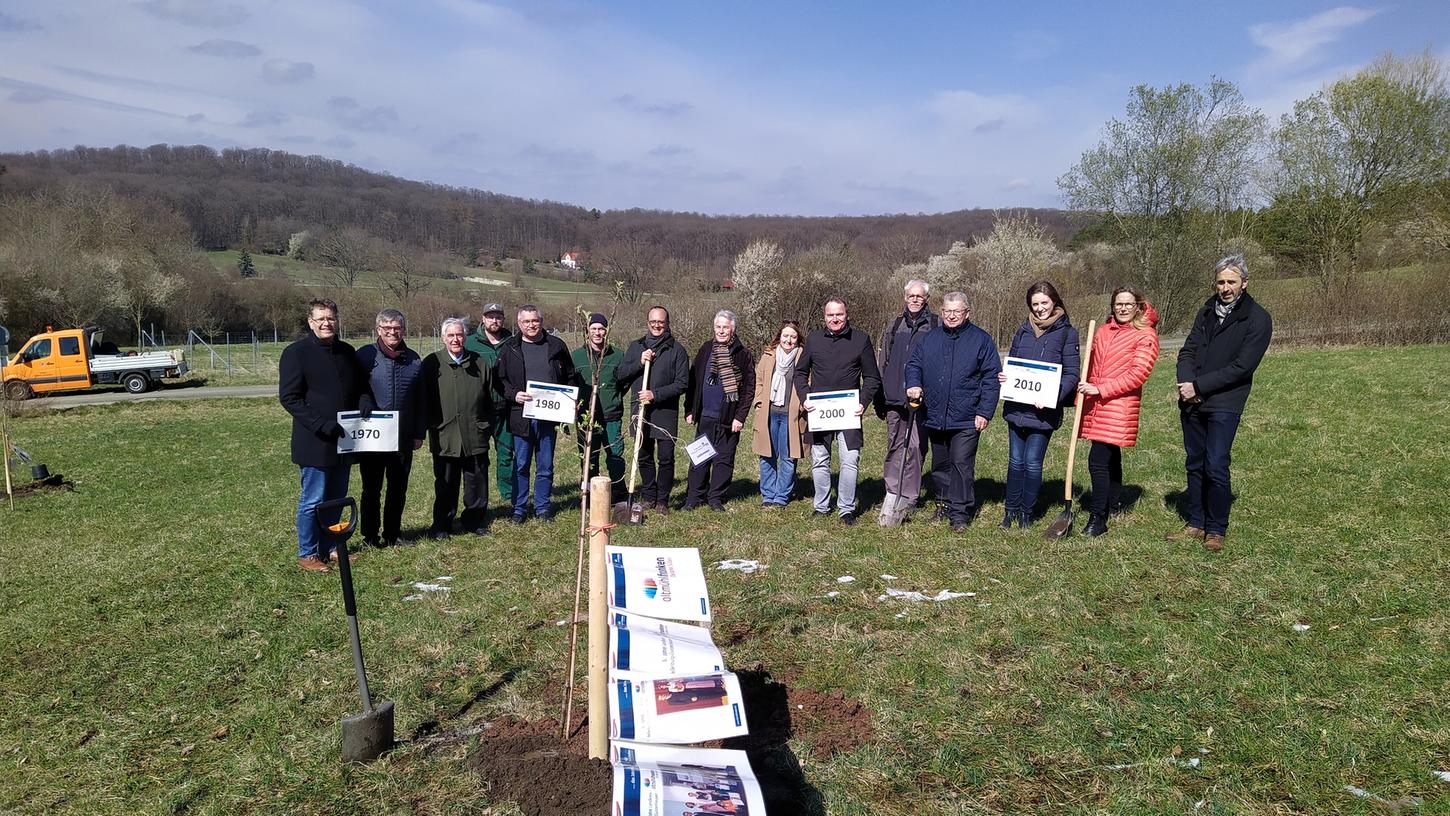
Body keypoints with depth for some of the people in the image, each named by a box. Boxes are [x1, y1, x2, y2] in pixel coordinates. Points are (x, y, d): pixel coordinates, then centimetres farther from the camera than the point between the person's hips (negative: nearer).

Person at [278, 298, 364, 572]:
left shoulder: (347, 352, 11)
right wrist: (322, 425, -21)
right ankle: (307, 554, 12)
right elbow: (289, 397, -13)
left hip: (343, 441, 6)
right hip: (314, 442, -6)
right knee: (313, 500, 0)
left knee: (336, 498, 13)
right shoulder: (296, 353, -8)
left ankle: (330, 547, 26)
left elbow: (359, 388, 23)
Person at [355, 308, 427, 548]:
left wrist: (419, 433, 7)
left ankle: (393, 532, 25)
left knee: (398, 489, 12)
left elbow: (421, 400, 9)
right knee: (372, 489, 8)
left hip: (403, 438, 3)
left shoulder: (413, 360, 6)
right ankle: (369, 535, 20)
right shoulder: (365, 355, -5)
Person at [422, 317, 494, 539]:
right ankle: (441, 526, 19)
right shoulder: (432, 363, 2)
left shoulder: (480, 364, 8)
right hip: (444, 436, -2)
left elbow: (490, 398, 12)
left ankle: (474, 521, 23)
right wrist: (429, 427, -3)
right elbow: (424, 399, 3)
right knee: (446, 485, 7)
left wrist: (487, 427, 7)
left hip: (475, 436, 2)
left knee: (477, 483, 8)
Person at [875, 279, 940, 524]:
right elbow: (882, 363, 18)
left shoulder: (935, 325, 3)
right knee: (894, 446, 11)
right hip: (894, 398, 5)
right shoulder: (894, 326, 16)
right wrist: (879, 399, 15)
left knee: (914, 446, -9)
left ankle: (902, 498, -5)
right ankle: (894, 493, 20)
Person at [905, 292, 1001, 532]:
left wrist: (985, 412, -10)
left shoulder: (981, 340, -1)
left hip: (966, 420, -4)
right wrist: (913, 384, -9)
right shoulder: (931, 338, 9)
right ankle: (946, 505, 30)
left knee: (961, 465, -6)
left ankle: (960, 513, 2)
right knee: (940, 466, 15)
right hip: (934, 418, 5)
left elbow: (991, 378, -4)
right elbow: (914, 364, 13)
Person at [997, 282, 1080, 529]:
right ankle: (1011, 509, 22)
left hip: (1043, 409, -4)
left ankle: (1027, 511, 17)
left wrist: (1053, 396, -21)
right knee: (1016, 460, 10)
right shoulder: (1023, 330, 10)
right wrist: (1002, 377, -4)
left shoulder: (1066, 333, -3)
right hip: (1016, 407, 4)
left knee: (1032, 462, 0)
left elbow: (1071, 374, -6)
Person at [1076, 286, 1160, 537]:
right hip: (1095, 405, 6)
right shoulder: (1103, 331, 14)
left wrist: (1100, 390, -17)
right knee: (1110, 457, 18)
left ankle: (1098, 518, -7)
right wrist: (1084, 391, 14)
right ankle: (1111, 505, 32)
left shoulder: (1145, 335, -5)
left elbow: (1138, 374, -13)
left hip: (1119, 406, -6)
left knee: (1098, 460, -13)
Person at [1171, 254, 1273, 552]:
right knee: (1194, 465, 11)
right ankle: (1196, 524, 21)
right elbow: (1187, 351, 9)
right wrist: (1187, 383, -10)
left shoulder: (1257, 319, -6)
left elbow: (1241, 367, -14)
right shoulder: (1207, 312, 13)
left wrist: (1198, 386, -15)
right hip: (1191, 402, 6)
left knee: (1216, 467, -9)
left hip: (1224, 404, -6)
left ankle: (1216, 530, 5)